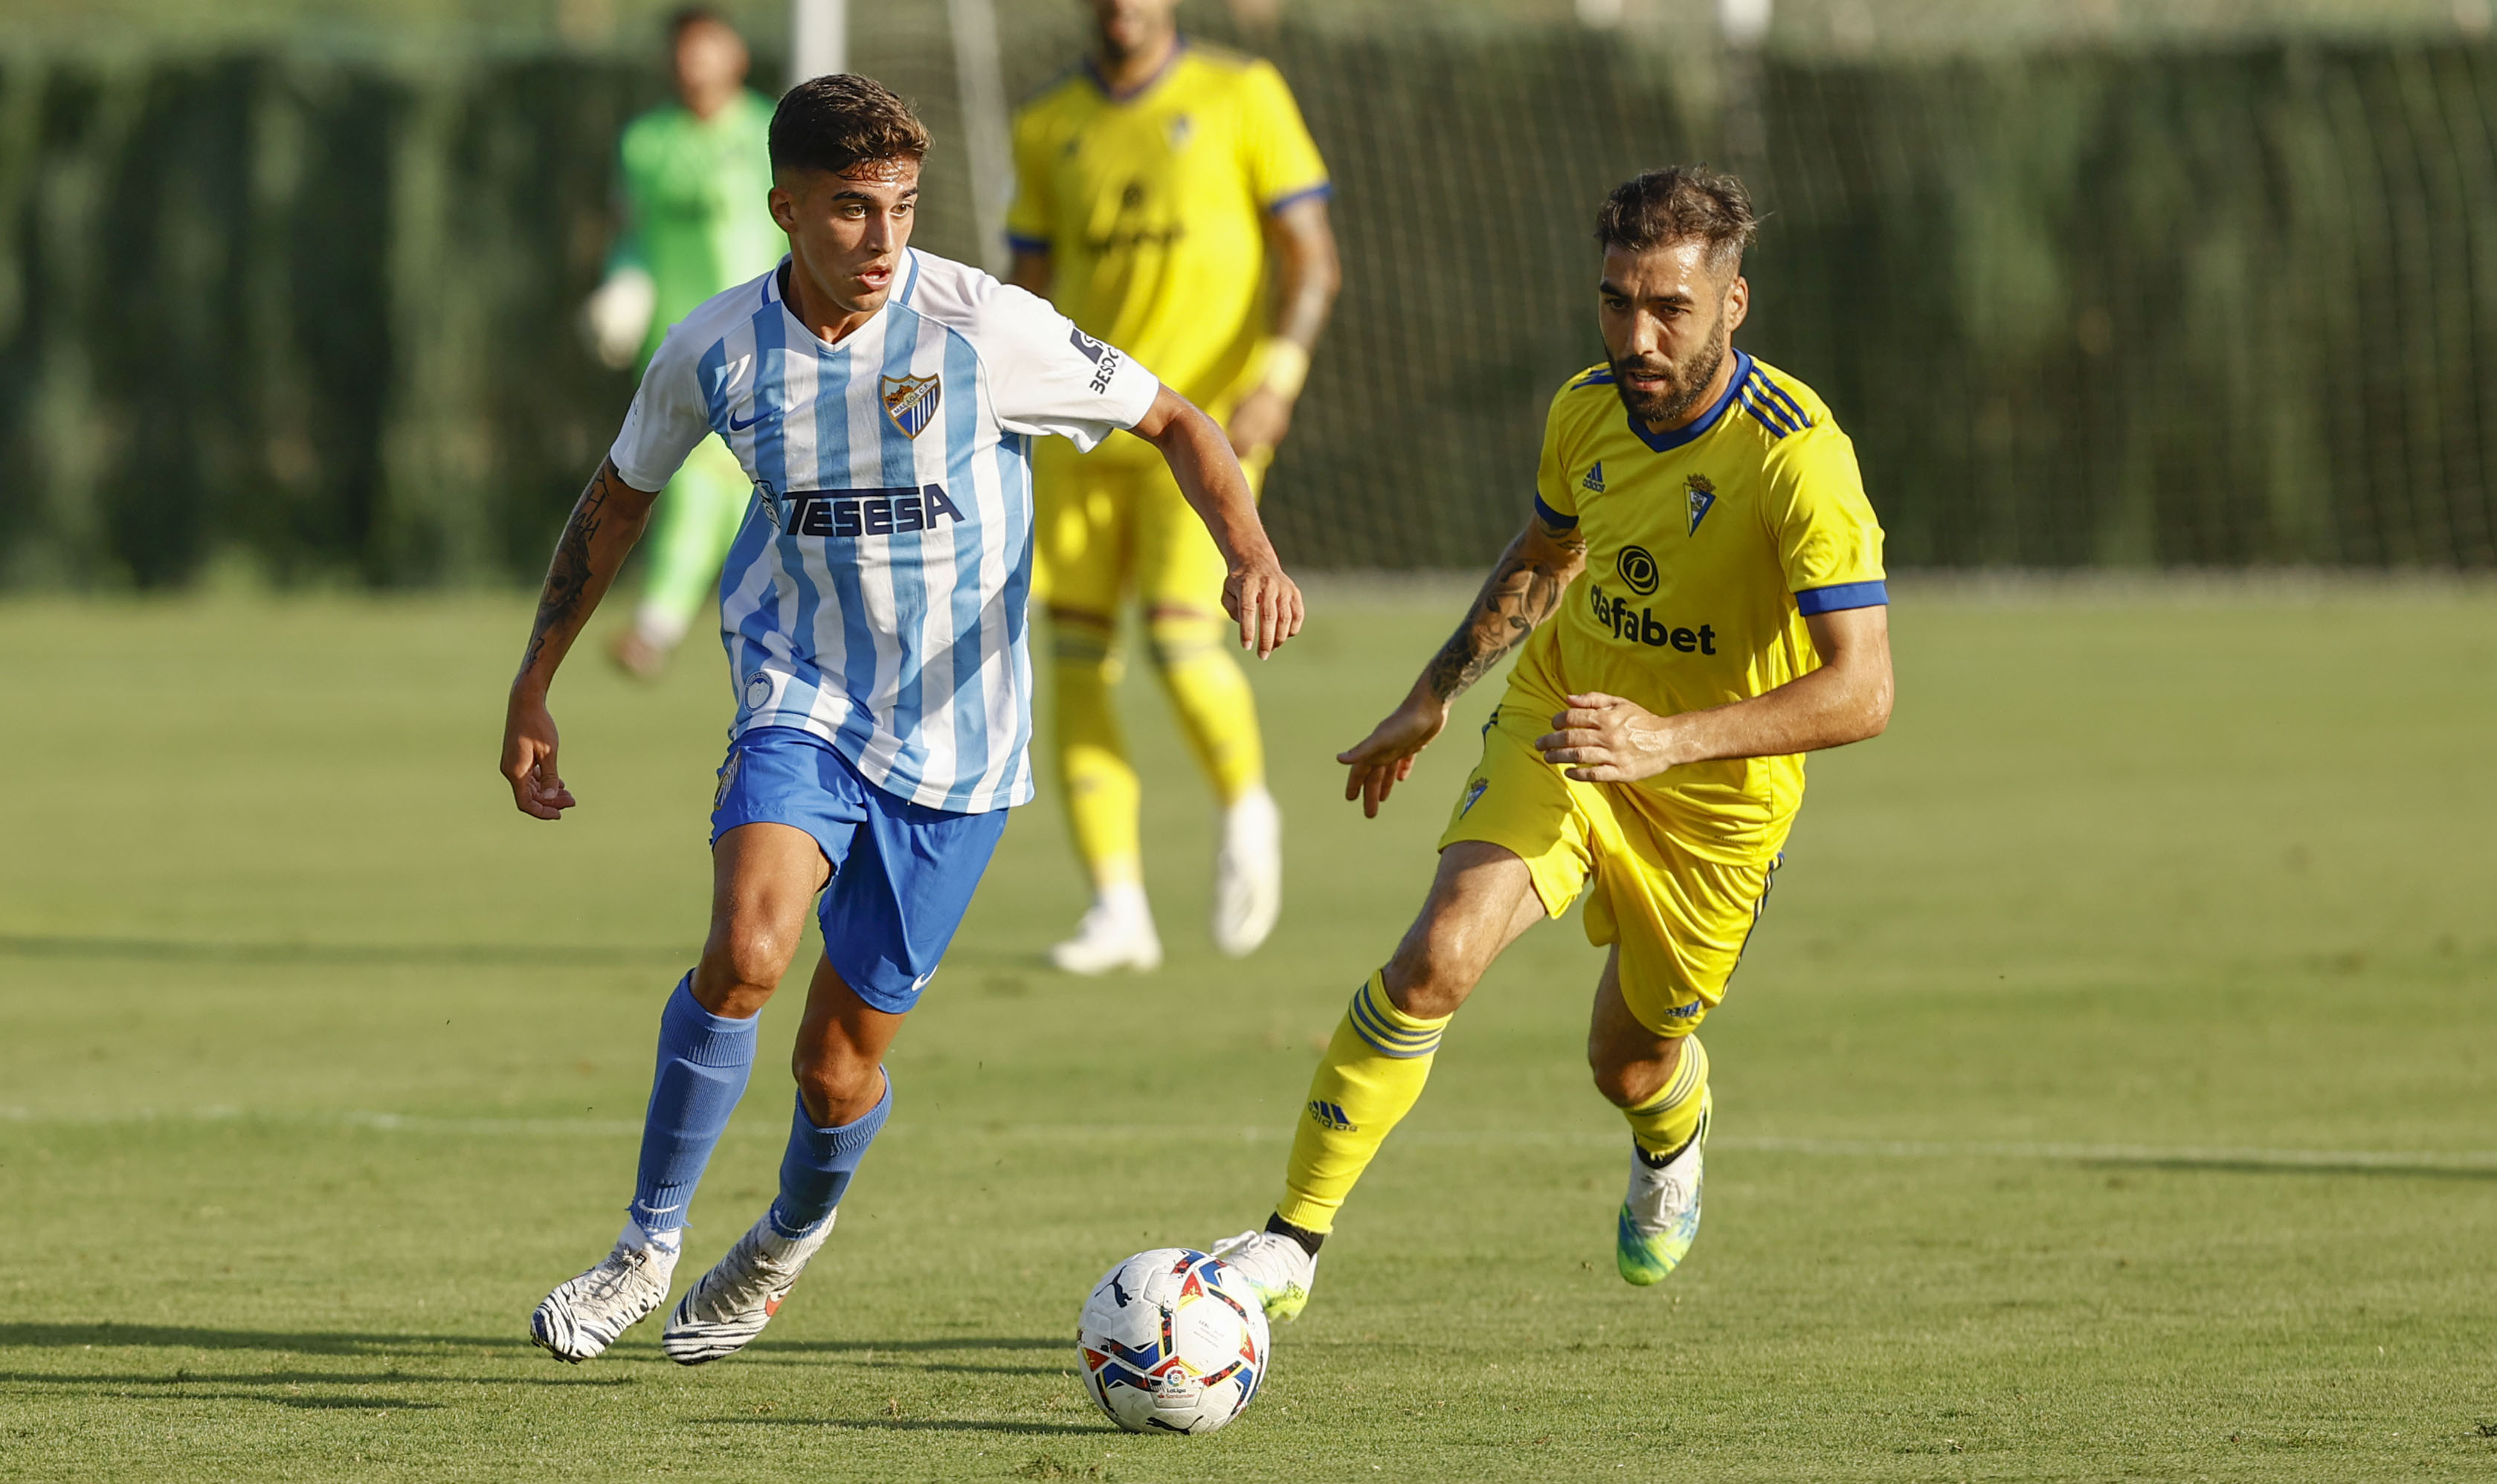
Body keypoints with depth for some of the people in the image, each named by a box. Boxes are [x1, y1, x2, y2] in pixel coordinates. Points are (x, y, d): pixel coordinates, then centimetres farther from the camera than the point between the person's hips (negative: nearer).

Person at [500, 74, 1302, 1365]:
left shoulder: (983, 329, -15)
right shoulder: (717, 353, -7)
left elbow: (1174, 424, -5)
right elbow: (617, 499, 11)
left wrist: (1248, 549, -24)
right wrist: (531, 691, 13)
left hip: (956, 738, -1)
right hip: (802, 698, 1)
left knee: (840, 1067, 4)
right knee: (746, 948, -28)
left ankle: (792, 1236, 40)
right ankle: (648, 1248, -11)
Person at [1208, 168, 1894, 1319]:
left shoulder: (1798, 461, -29)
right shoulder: (1588, 411, -10)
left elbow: (1861, 692, -33)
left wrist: (1669, 739, -42)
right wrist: (1431, 699, 17)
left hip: (1717, 793, -3)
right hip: (1557, 731, 3)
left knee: (1632, 1067, 14)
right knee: (1436, 958, -22)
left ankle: (1671, 1145, 55)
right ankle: (1290, 1245, -16)